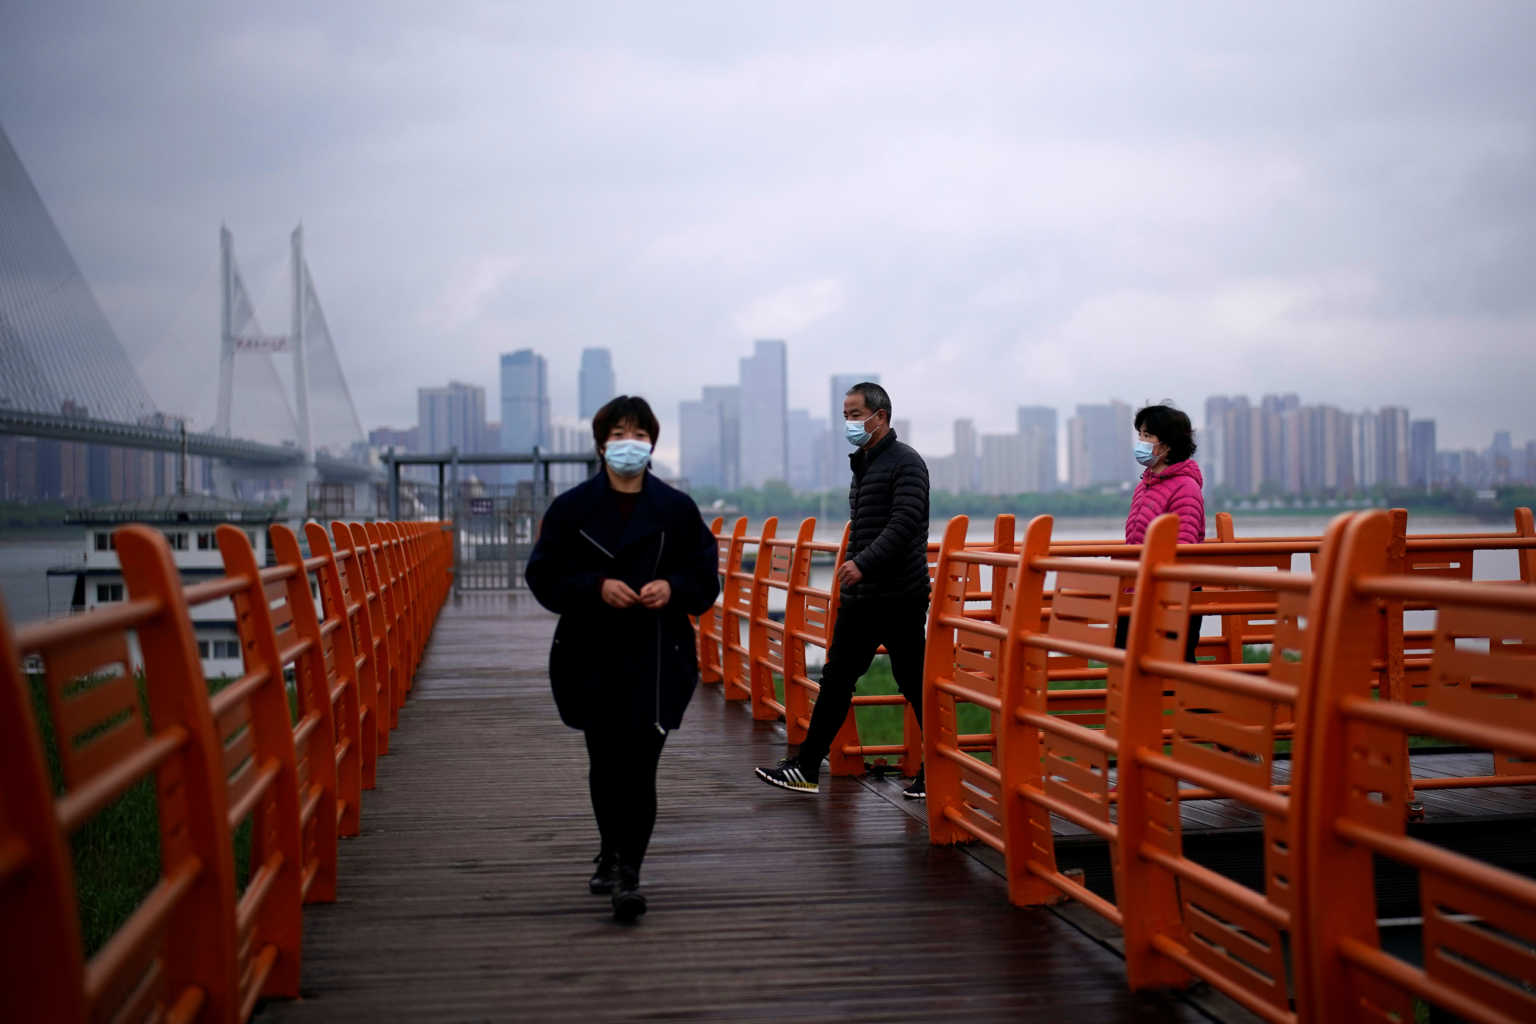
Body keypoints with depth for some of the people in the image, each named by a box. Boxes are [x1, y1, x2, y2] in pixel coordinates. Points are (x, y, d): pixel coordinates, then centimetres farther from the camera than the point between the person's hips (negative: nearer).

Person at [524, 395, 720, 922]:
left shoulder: (677, 509, 4)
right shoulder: (571, 508, 3)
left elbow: (705, 579, 7)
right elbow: (543, 576, 0)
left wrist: (672, 588, -13)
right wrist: (598, 587, -15)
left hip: (656, 657, -1)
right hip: (592, 655, 1)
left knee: (639, 764, -8)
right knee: (604, 763, 12)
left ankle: (627, 873, -3)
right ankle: (613, 854, 35)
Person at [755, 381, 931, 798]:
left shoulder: (905, 463, -10)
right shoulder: (863, 464, 18)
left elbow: (904, 524, -21)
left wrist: (863, 563, -30)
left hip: (899, 596, -9)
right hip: (860, 596, 9)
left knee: (915, 682, -2)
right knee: (837, 678, 9)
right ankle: (806, 768, 13)